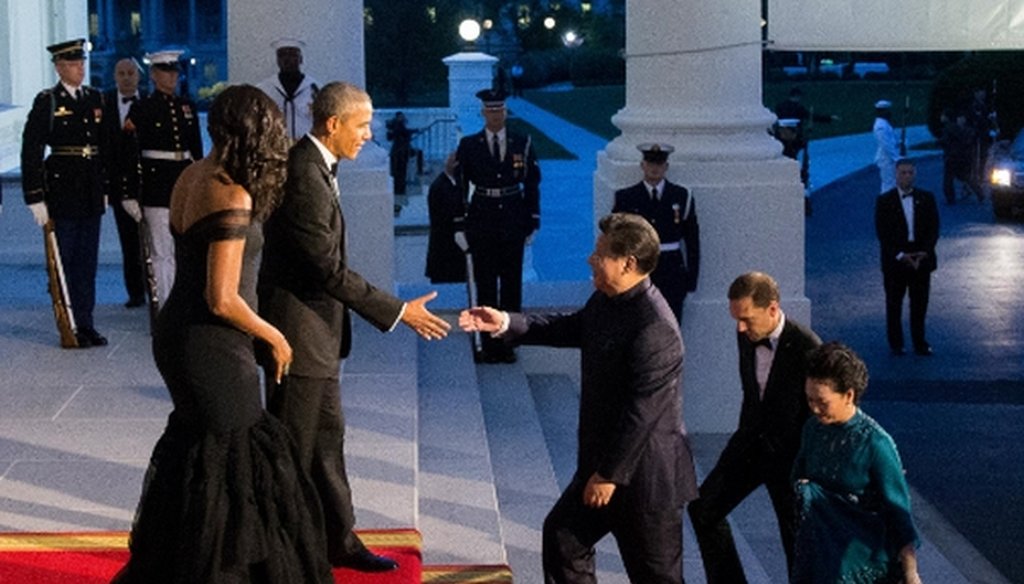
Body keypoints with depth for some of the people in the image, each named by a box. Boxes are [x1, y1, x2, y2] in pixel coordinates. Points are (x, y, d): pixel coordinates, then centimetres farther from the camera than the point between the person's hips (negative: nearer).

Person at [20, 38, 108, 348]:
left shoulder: (95, 99, 10)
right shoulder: (47, 102, -6)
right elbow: (31, 151, -9)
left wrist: (106, 188, 12)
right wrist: (35, 197, -13)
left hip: (92, 193, 5)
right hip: (62, 192, -5)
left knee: (88, 261, 9)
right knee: (65, 262, 1)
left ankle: (87, 325, 15)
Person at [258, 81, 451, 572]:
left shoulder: (313, 166, 7)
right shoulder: (304, 178, -24)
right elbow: (332, 270, -24)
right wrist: (399, 312, -19)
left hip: (316, 329, 10)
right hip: (298, 330, -10)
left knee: (327, 437, 17)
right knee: (292, 448, 2)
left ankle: (339, 539, 27)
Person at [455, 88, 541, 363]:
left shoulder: (523, 144, 3)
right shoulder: (468, 145, 1)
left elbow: (532, 184, 5)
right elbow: (460, 185, 2)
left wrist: (532, 221, 0)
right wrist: (460, 224, -2)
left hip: (513, 224, 1)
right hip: (482, 223, -1)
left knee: (512, 284, 5)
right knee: (485, 285, 3)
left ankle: (508, 342, 13)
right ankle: (488, 344, 9)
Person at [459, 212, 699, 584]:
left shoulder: (654, 328, -28)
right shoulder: (606, 300, 1)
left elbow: (643, 412, -26)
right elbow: (571, 328, 21)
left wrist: (611, 475, -20)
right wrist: (505, 324, 11)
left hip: (644, 473, -10)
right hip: (602, 461, 10)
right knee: (562, 536, 22)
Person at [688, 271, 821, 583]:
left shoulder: (806, 348, -26)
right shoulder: (746, 336, -6)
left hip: (789, 450, -7)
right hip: (753, 439, 7)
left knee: (795, 534, 4)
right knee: (704, 507, 6)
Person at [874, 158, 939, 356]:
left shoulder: (927, 198, 6)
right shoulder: (884, 200, -1)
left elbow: (933, 228, 4)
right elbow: (882, 233, -5)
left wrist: (925, 252, -11)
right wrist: (900, 255, -14)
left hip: (921, 258, 2)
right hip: (894, 260, -2)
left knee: (920, 304, 4)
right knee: (894, 305, 4)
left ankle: (920, 343, 11)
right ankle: (896, 344, 11)